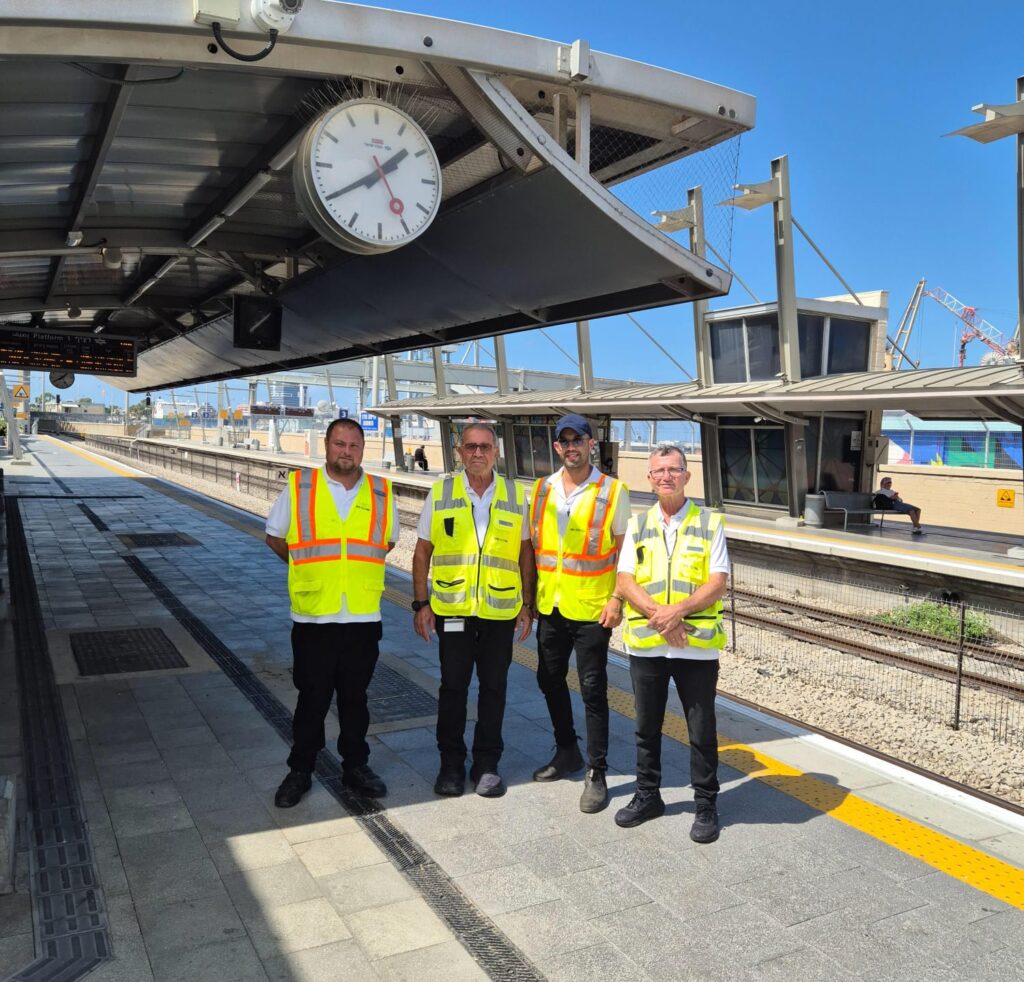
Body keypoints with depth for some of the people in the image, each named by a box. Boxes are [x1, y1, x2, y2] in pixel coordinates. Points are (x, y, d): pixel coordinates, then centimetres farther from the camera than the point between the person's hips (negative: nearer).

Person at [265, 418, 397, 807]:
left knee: (355, 698, 14)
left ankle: (355, 767, 29)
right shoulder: (299, 487, -2)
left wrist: (358, 565, 10)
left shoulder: (381, 492, 4)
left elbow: (388, 541, 18)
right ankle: (299, 771, 25)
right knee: (312, 698, 9)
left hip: (363, 616, 2)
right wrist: (311, 568, 12)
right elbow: (275, 536, 10)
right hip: (312, 615, -1)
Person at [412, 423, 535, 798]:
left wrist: (528, 605, 4)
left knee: (494, 686, 9)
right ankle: (451, 763, 23)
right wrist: (421, 603, -2)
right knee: (453, 685, 8)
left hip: (501, 609, 1)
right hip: (452, 608, 0)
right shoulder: (440, 493, 0)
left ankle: (487, 763, 23)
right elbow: (422, 552, 3)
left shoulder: (516, 495, 3)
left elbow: (525, 552, 8)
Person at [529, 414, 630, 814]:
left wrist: (618, 600, -11)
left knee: (593, 690, 1)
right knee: (550, 681, 16)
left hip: (592, 610, -5)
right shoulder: (541, 490, 5)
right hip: (550, 606, 5)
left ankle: (597, 774, 13)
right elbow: (532, 546, 11)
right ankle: (567, 752, 36)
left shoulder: (613, 491, -7)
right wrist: (528, 596, 8)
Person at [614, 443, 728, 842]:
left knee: (702, 731, 7)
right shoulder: (638, 525, 7)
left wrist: (679, 610, -20)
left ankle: (706, 805, 23)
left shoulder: (710, 524, 0)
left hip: (697, 644, -2)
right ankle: (647, 796, 32)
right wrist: (657, 614, -17)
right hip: (645, 644, 3)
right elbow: (625, 583, -1)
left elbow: (718, 584, -7)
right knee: (647, 727, 15)